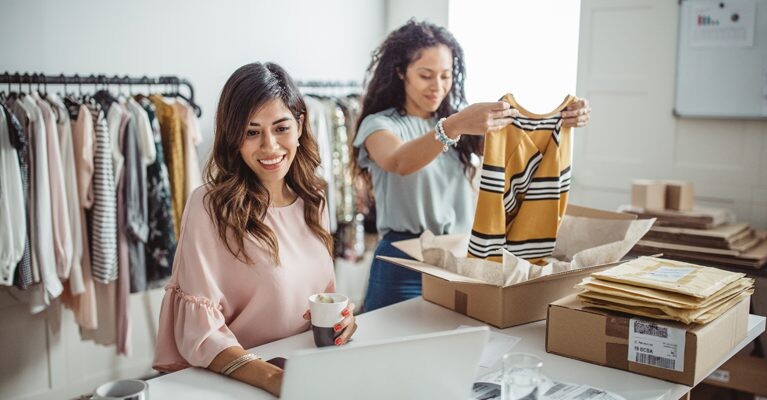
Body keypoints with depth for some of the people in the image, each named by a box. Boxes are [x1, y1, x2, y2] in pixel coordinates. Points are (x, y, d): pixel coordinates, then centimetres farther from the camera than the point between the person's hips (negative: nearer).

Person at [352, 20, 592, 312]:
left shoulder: (459, 119, 10)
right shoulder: (379, 124, -6)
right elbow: (400, 163, -29)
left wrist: (560, 121, -21)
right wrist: (453, 127, -46)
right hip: (404, 264, -5)